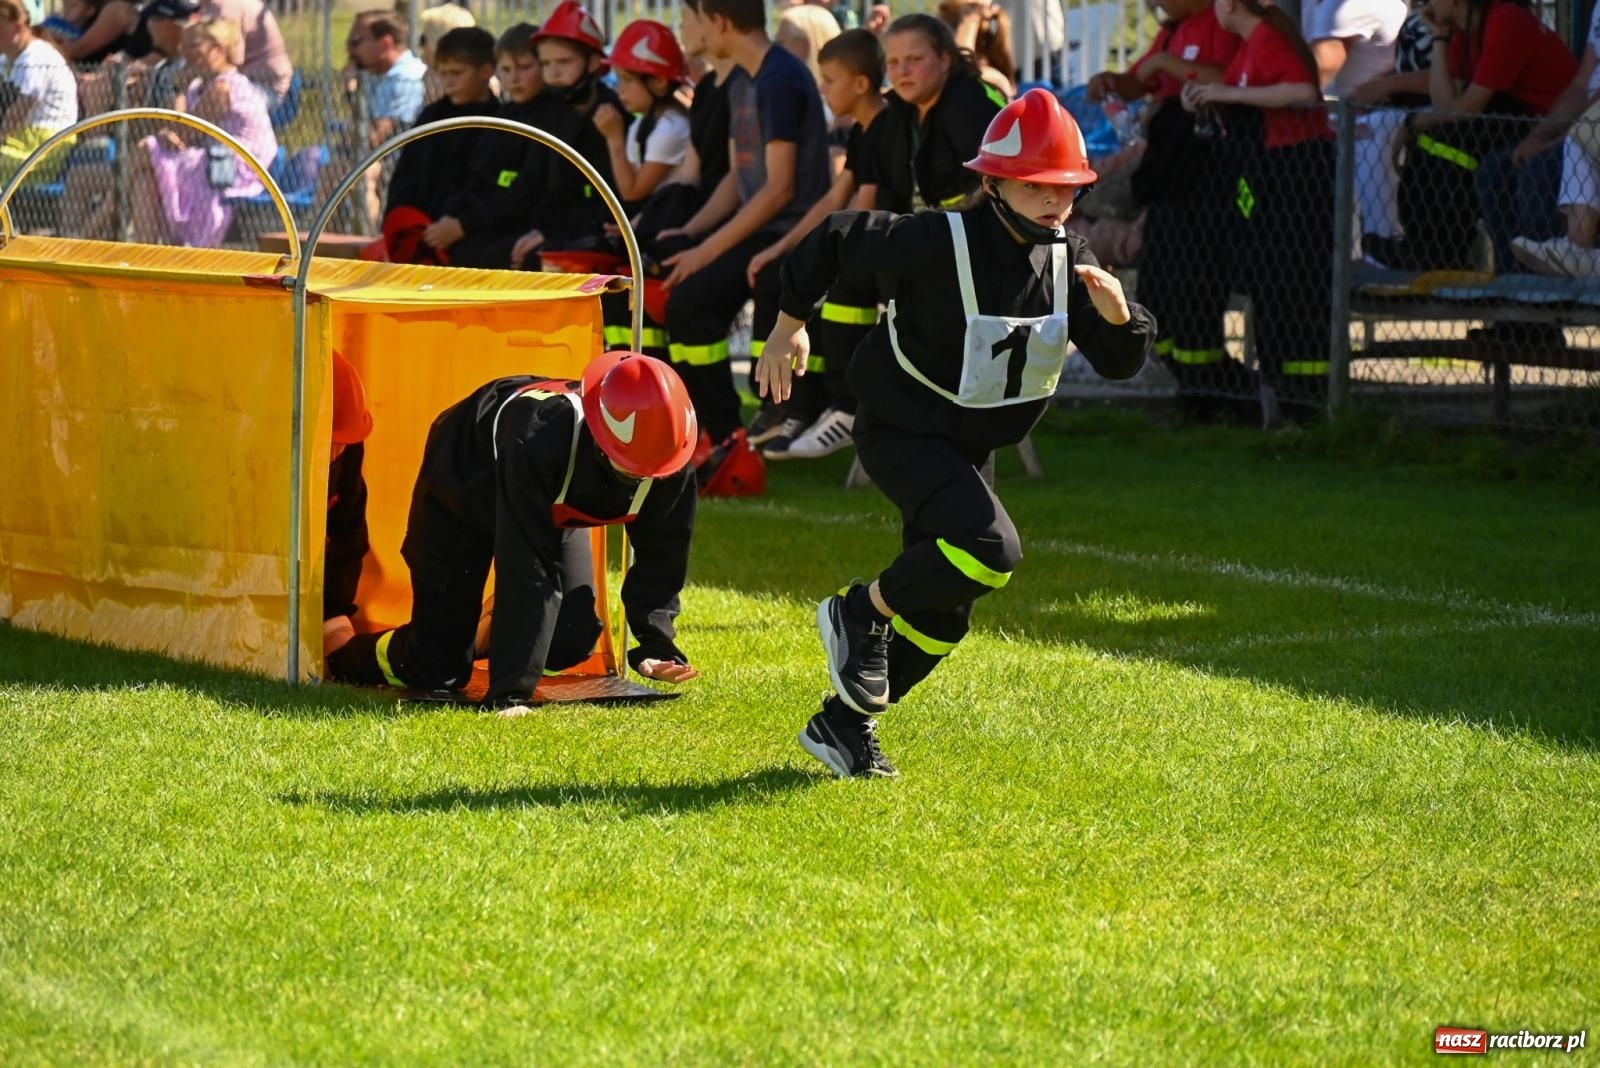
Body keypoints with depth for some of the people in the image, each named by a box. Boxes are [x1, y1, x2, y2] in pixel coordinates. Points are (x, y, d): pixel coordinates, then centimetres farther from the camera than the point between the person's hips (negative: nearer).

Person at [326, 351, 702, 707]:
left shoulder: (673, 464, -33)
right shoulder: (537, 441, -48)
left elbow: (660, 555, -16)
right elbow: (527, 570, -49)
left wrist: (656, 644, -28)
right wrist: (511, 691, -49)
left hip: (556, 506, 5)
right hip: (462, 488, -5)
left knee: (570, 644, -8)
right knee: (437, 670, -6)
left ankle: (493, 636, 26)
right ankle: (341, 658, 26)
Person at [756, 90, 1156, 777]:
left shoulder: (1066, 261, -5)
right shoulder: (940, 243, -23)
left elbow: (1120, 363, -3)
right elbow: (834, 238, -12)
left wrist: (1118, 315, -26)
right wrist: (790, 324, -1)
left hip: (965, 448, 8)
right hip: (900, 431, -8)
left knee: (941, 612, 11)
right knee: (990, 551, -29)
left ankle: (843, 724, 28)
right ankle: (862, 612, -6)